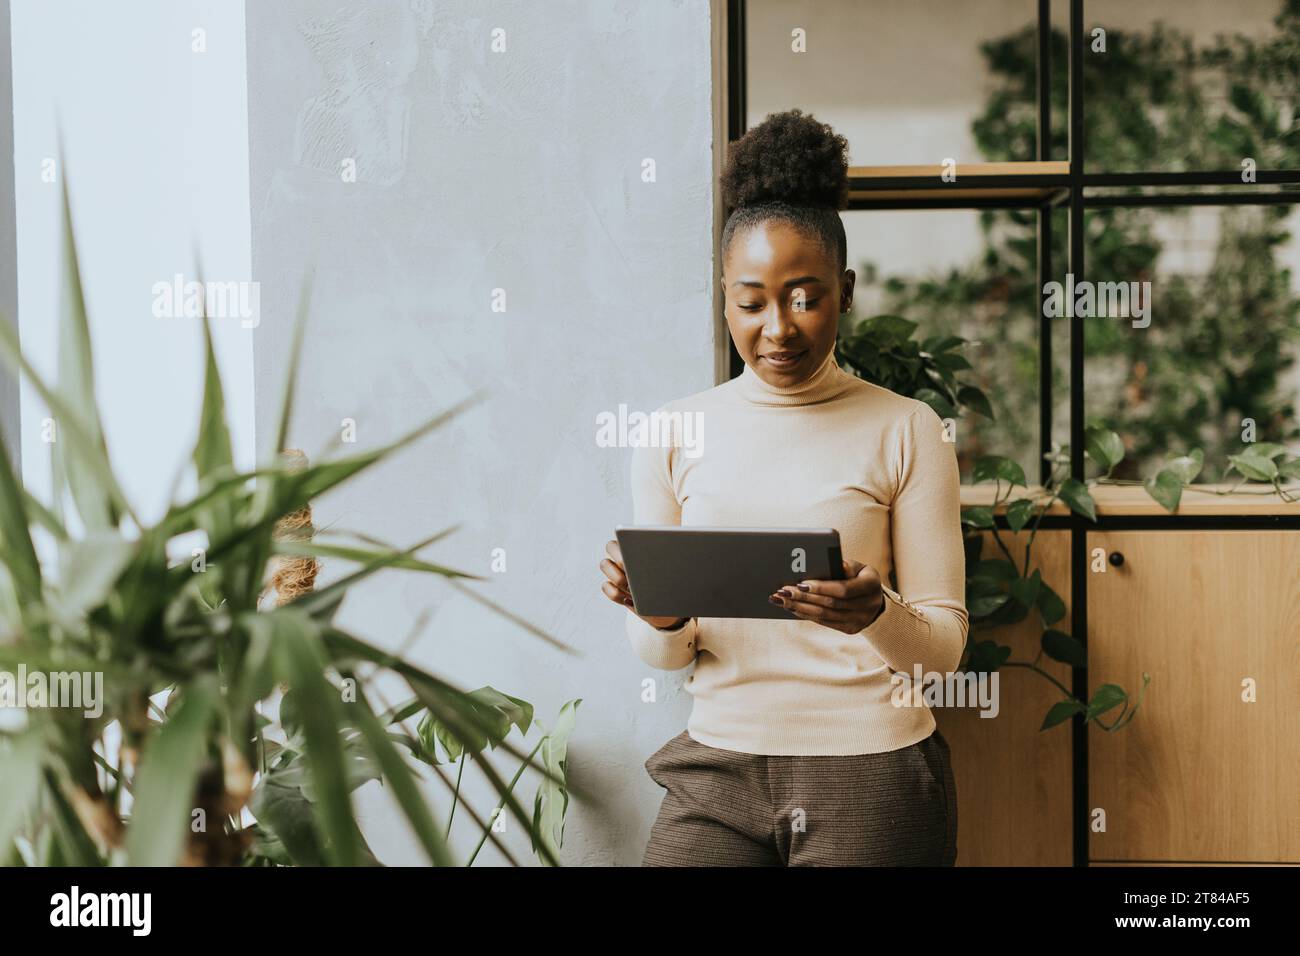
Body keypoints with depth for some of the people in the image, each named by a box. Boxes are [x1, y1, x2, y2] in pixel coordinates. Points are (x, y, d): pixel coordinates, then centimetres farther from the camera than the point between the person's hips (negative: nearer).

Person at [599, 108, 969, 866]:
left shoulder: (905, 430, 1)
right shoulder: (675, 433, 6)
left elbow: (944, 643, -2)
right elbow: (666, 656, 9)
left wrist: (876, 617, -23)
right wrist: (660, 615, -14)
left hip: (874, 772, -2)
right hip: (719, 770, 2)